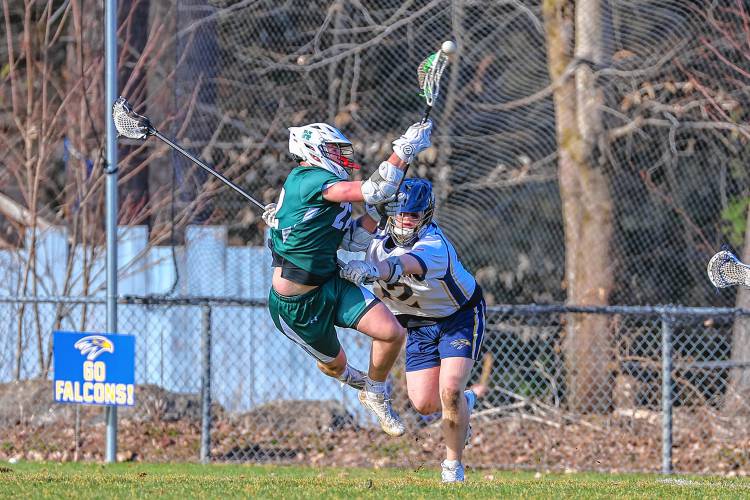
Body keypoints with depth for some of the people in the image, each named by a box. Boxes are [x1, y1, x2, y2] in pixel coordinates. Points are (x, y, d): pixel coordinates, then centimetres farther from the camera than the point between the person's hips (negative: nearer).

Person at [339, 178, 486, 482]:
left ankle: (453, 465, 1)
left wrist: (374, 270, -78)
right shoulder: (377, 240, -14)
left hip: (460, 317, -6)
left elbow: (407, 263, -58)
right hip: (419, 324, 6)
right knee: (423, 403, -4)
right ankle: (465, 403, 32)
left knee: (449, 391, -21)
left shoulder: (434, 244, -35)